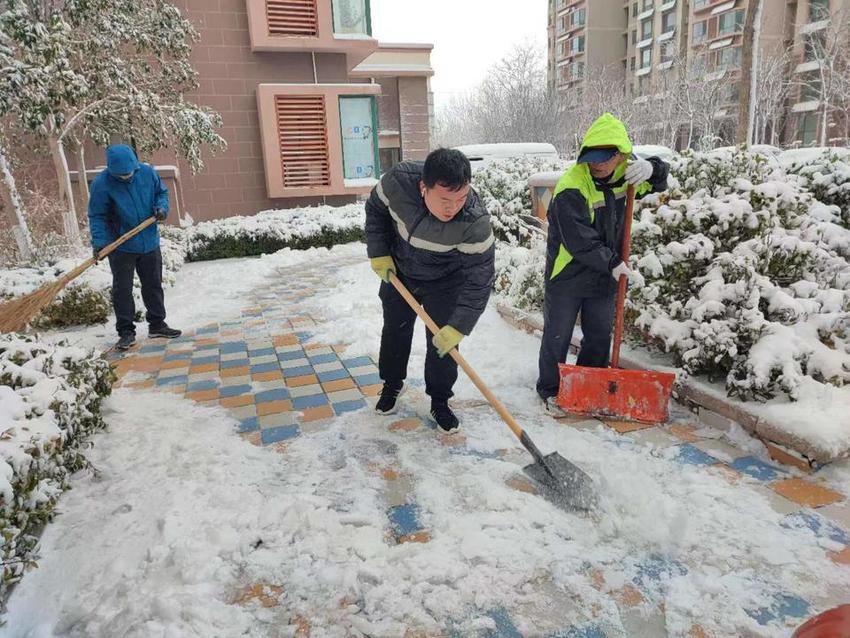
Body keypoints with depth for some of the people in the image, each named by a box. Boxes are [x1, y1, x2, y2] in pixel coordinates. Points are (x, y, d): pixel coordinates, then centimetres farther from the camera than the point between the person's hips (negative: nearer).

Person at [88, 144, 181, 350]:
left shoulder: (147, 172, -5)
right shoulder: (101, 184, -14)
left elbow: (161, 192, 12)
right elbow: (97, 216, -10)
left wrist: (161, 207, -9)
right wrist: (98, 242, -21)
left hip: (150, 243, 4)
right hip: (120, 247, -3)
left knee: (153, 285, 13)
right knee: (122, 290, 3)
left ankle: (157, 324, 27)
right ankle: (126, 331, 13)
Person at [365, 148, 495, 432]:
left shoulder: (476, 222, -38)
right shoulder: (397, 180, -32)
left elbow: (479, 280, -30)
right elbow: (376, 210, -8)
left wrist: (459, 327, -33)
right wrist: (379, 253, -11)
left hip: (445, 283, -2)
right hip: (398, 273, 3)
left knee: (443, 341, -1)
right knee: (395, 331, 16)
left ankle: (439, 401, 22)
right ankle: (392, 383, 41)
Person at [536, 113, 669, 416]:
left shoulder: (623, 173, -2)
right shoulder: (571, 187, -24)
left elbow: (659, 182, 14)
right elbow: (579, 241, -26)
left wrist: (651, 168, -10)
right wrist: (614, 264, -26)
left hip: (604, 277, 6)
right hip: (567, 277, -6)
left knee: (599, 337, 17)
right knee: (557, 337, 7)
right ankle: (550, 390, 24)